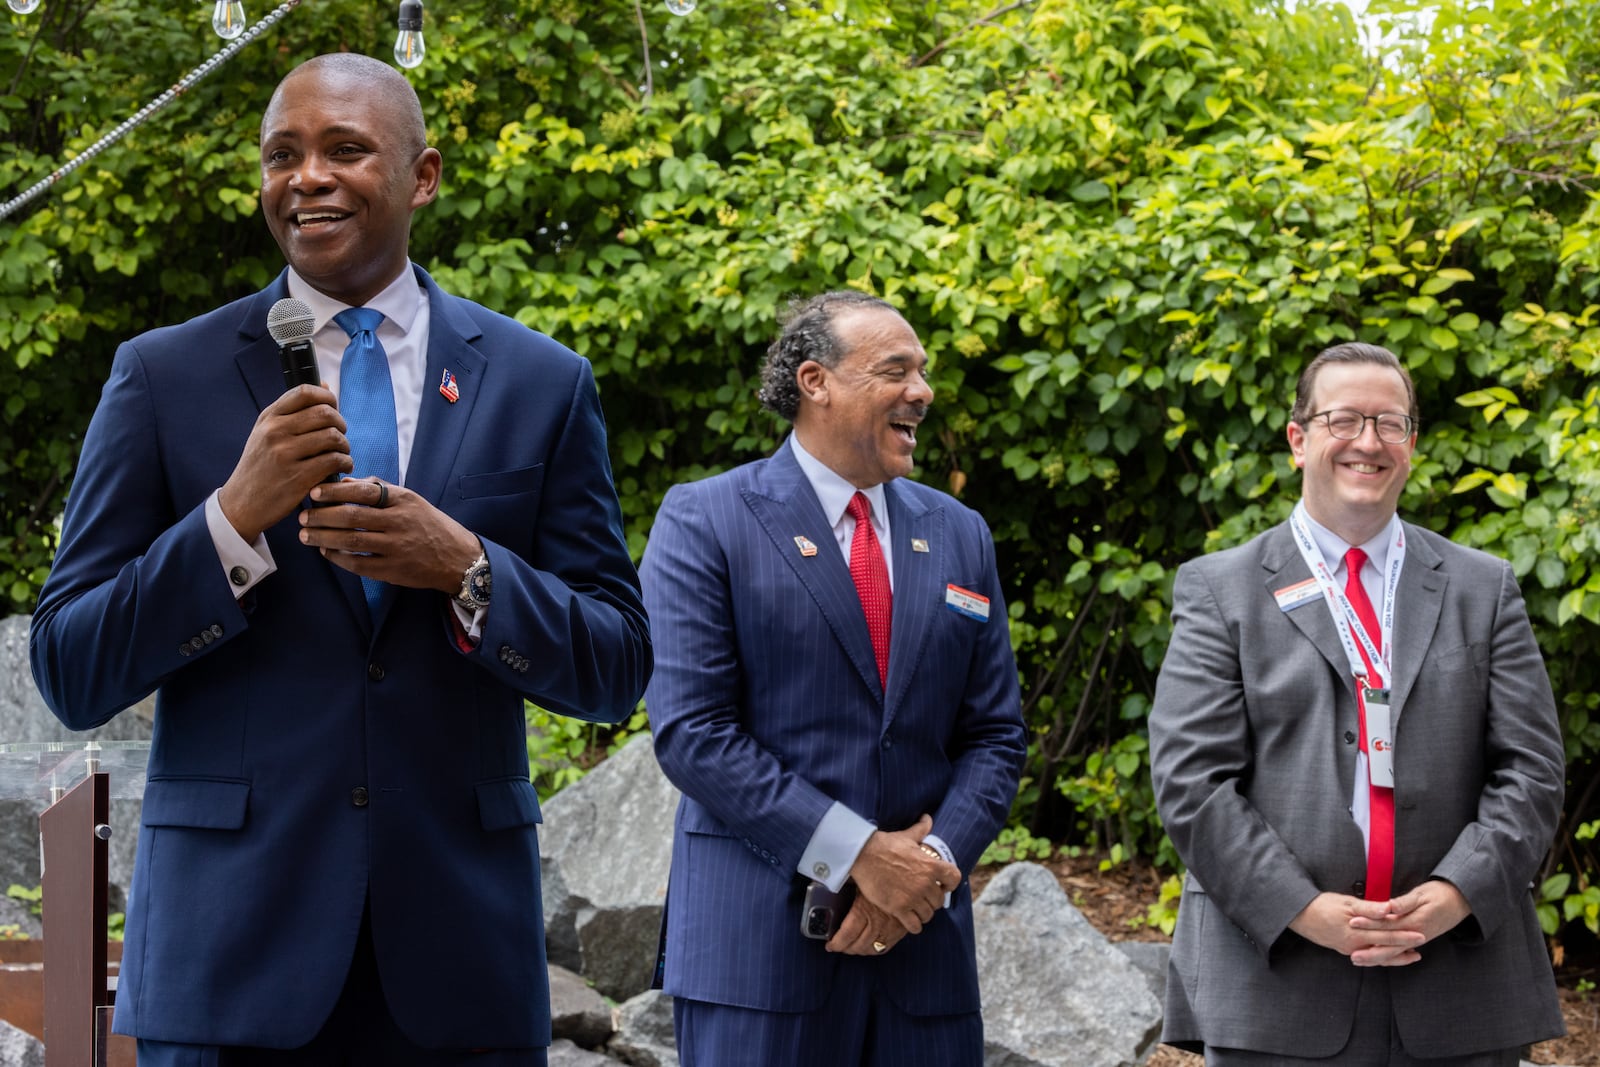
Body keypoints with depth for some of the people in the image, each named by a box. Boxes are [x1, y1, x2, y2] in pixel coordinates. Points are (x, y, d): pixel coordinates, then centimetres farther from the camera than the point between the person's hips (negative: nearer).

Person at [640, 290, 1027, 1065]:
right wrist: (858, 854, -15)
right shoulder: (704, 523, -1)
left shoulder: (959, 536, 13)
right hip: (758, 940, -4)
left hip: (924, 942, 4)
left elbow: (995, 734, 11)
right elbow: (690, 729, -10)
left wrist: (931, 865, -7)